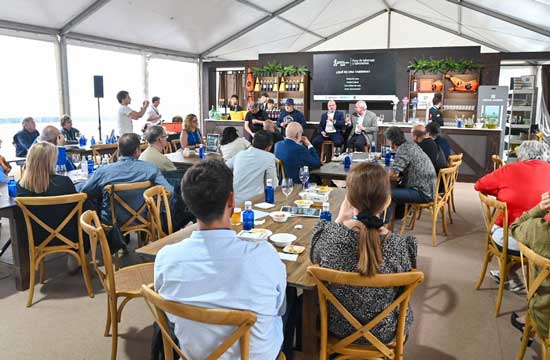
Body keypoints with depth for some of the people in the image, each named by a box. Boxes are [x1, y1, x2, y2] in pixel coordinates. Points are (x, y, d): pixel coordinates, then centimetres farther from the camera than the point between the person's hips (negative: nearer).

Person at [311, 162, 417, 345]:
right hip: (383, 332, 0)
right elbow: (401, 290, -10)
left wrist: (340, 220, -9)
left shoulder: (327, 235, -30)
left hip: (337, 327, 1)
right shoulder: (400, 246, -32)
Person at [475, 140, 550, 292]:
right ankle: (506, 272, 44)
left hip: (516, 239, -4)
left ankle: (514, 280, 34)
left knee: (495, 228, 29)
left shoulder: (511, 170, -6)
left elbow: (479, 185, 5)